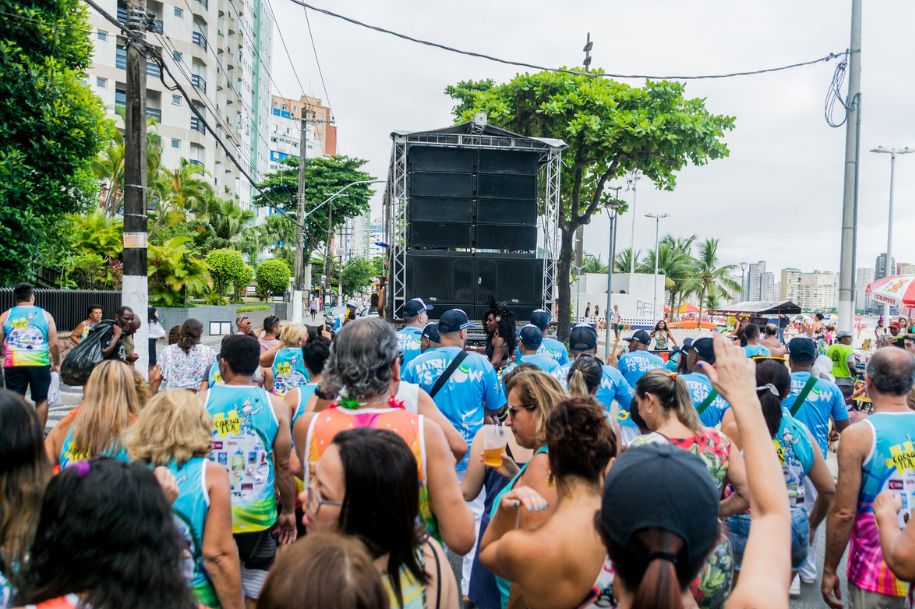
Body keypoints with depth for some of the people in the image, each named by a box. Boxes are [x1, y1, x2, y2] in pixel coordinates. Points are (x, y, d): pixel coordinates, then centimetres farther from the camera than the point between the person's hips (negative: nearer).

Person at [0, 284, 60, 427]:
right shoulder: (45, 315, 5)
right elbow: (54, 343, 1)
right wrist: (56, 363, 13)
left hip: (14, 364, 1)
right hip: (40, 363, -1)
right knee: (41, 399, 13)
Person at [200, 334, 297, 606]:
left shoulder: (202, 401, -8)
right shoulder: (275, 404, -8)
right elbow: (283, 465, -4)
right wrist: (289, 510, 9)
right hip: (260, 514, 0)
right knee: (257, 592, 14)